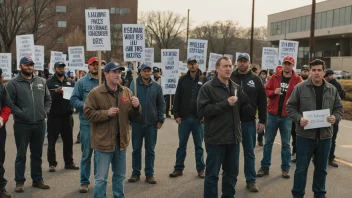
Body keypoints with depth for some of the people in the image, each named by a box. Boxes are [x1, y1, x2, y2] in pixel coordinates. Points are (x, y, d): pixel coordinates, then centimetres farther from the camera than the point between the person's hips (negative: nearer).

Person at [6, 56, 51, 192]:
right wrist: (21, 114, -17)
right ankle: (19, 182, 15)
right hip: (22, 125, -4)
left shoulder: (42, 82, 11)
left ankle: (37, 180, 25)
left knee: (37, 154, 14)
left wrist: (45, 112, 1)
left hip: (40, 124, 4)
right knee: (21, 155, 4)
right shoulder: (13, 83, -5)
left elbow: (48, 99, 15)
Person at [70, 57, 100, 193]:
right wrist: (86, 105, -17)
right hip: (87, 123, -2)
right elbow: (73, 100, -2)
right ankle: (84, 182, 15)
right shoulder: (82, 82, 0)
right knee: (86, 154, 5)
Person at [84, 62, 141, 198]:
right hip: (103, 142, -5)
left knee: (120, 176, 19)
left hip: (121, 141, 5)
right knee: (101, 178, 2)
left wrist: (136, 107, -15)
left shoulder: (126, 92, 6)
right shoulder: (95, 93, -8)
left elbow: (134, 117, 6)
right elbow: (88, 113, -12)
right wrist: (107, 113, -21)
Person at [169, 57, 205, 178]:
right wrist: (176, 115, -3)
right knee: (182, 144, 9)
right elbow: (177, 99, 3)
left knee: (199, 145, 9)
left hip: (198, 118, -1)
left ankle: (200, 169, 18)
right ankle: (178, 168, 17)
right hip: (184, 118, 1)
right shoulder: (182, 80, 4)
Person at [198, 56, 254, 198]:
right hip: (215, 138, -6)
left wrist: (254, 108, -10)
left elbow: (245, 107, 12)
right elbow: (202, 110, -17)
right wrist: (226, 103, -19)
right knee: (212, 174, 4)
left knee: (232, 173, 17)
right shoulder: (207, 88, -7)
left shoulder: (237, 88, 9)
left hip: (233, 137, 6)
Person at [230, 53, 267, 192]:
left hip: (249, 122, 1)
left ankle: (251, 181, 18)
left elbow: (262, 102, 3)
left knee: (249, 153, 9)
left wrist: (262, 121, -1)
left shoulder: (256, 79, 1)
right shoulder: (230, 78, -2)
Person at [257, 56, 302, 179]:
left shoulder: (297, 80, -1)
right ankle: (265, 167, 16)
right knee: (268, 142, 7)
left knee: (285, 144, 8)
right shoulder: (275, 77, 5)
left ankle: (285, 168, 17)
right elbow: (266, 90, 5)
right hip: (273, 114, 2)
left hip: (287, 116, -2)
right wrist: (274, 92, -15)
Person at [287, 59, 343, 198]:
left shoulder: (332, 90, 6)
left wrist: (335, 117, -9)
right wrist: (299, 118, -17)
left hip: (325, 135, 3)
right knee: (301, 168, 4)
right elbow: (290, 107, -1)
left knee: (321, 168, 15)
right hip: (305, 134, -3)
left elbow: (339, 108, 12)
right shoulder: (300, 88, -4)